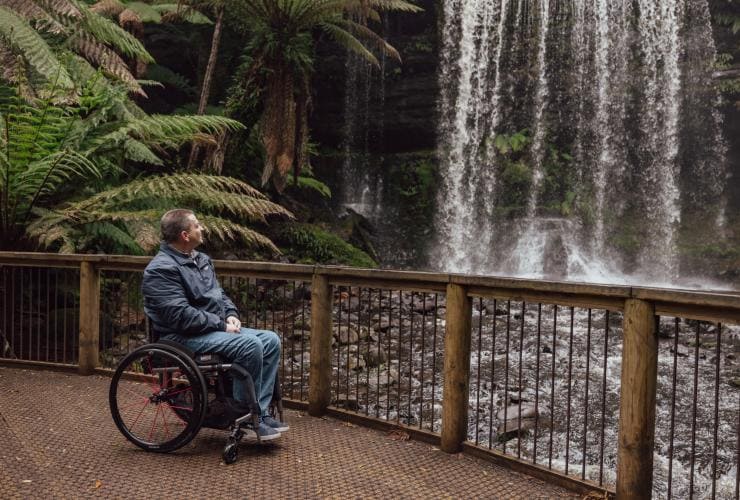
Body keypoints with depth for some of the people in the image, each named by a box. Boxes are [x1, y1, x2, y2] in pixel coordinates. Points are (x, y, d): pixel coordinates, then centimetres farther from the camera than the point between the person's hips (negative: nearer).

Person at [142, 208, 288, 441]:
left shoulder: (201, 259, 14)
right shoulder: (161, 269, -15)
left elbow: (219, 293, 22)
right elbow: (181, 316, -23)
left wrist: (231, 314, 1)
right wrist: (221, 324, -18)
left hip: (216, 328, 10)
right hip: (185, 336, -9)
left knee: (271, 340, -6)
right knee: (250, 345, -29)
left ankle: (260, 411, -5)